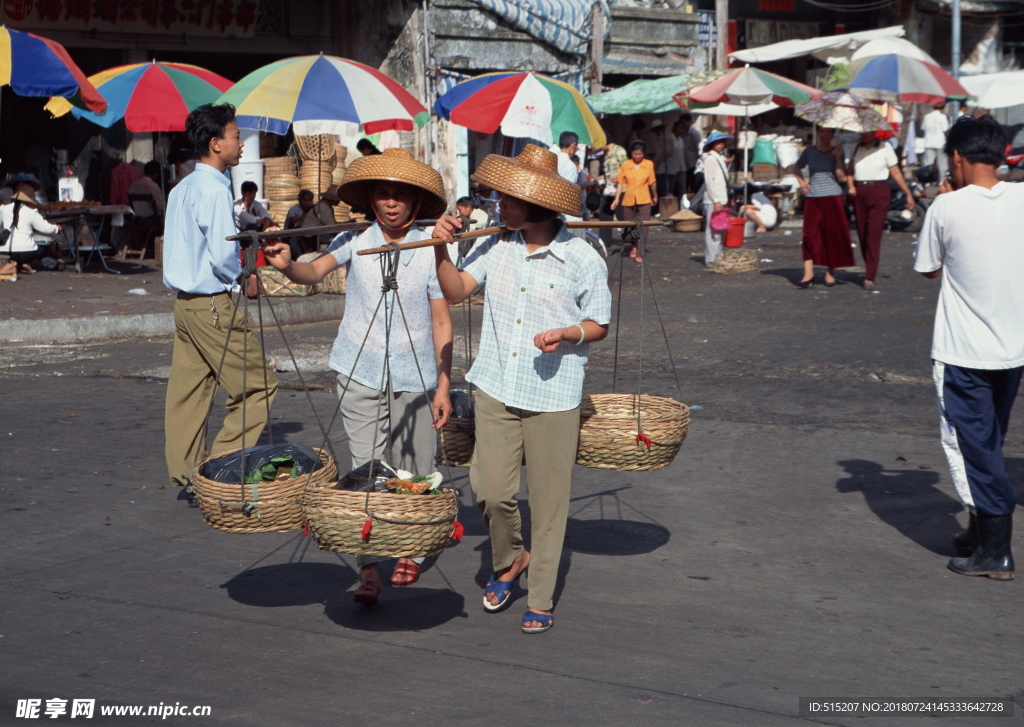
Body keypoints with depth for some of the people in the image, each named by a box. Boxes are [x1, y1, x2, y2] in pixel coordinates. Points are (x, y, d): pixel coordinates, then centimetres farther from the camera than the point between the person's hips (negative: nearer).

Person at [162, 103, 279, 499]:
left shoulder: (181, 189, 14)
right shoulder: (214, 189, -15)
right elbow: (222, 254, -22)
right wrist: (245, 278, -3)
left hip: (183, 301, 9)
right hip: (212, 304, -9)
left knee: (187, 393, 10)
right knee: (258, 387, -2)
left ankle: (186, 477, 14)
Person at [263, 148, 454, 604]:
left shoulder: (430, 251, -4)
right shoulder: (356, 242, -1)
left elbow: (441, 322, -2)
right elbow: (316, 271, -18)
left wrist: (443, 386, -5)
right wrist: (287, 265, -41)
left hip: (414, 379, 0)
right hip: (360, 376, 0)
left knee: (413, 472, 10)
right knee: (366, 471, -3)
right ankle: (368, 569, 1)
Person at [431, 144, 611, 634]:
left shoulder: (582, 260, -7)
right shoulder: (495, 246, 4)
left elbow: (599, 325, 2)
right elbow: (456, 291, 1)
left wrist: (565, 334, -18)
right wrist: (442, 250, -15)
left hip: (554, 397, -3)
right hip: (496, 389, 3)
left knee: (547, 501, 4)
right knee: (490, 489, -1)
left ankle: (540, 601, 18)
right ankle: (509, 560, 29)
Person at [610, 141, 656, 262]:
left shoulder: (649, 164, 0)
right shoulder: (625, 165, 0)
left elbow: (652, 182, 8)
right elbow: (621, 183, 2)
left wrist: (655, 196, 17)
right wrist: (616, 199, -3)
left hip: (644, 200, -1)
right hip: (629, 200, 1)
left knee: (643, 227, -8)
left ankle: (640, 253, -5)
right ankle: (634, 247, 37)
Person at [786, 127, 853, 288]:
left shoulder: (837, 152, 5)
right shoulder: (809, 151, 8)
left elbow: (841, 177, -2)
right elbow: (797, 167, 24)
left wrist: (838, 159, -12)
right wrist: (802, 182, 8)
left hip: (833, 196, -1)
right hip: (812, 197, 1)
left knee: (833, 234, 0)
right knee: (810, 233, -6)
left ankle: (830, 272, 11)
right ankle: (808, 273, -8)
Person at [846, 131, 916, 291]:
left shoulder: (885, 148, 3)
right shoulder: (857, 148, 12)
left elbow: (896, 173, 4)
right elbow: (849, 171, 13)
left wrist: (908, 194, 4)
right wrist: (850, 186, -6)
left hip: (879, 191, -4)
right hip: (859, 193, 4)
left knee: (874, 234, -11)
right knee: (862, 234, 8)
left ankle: (870, 278, -13)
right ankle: (870, 269, 28)